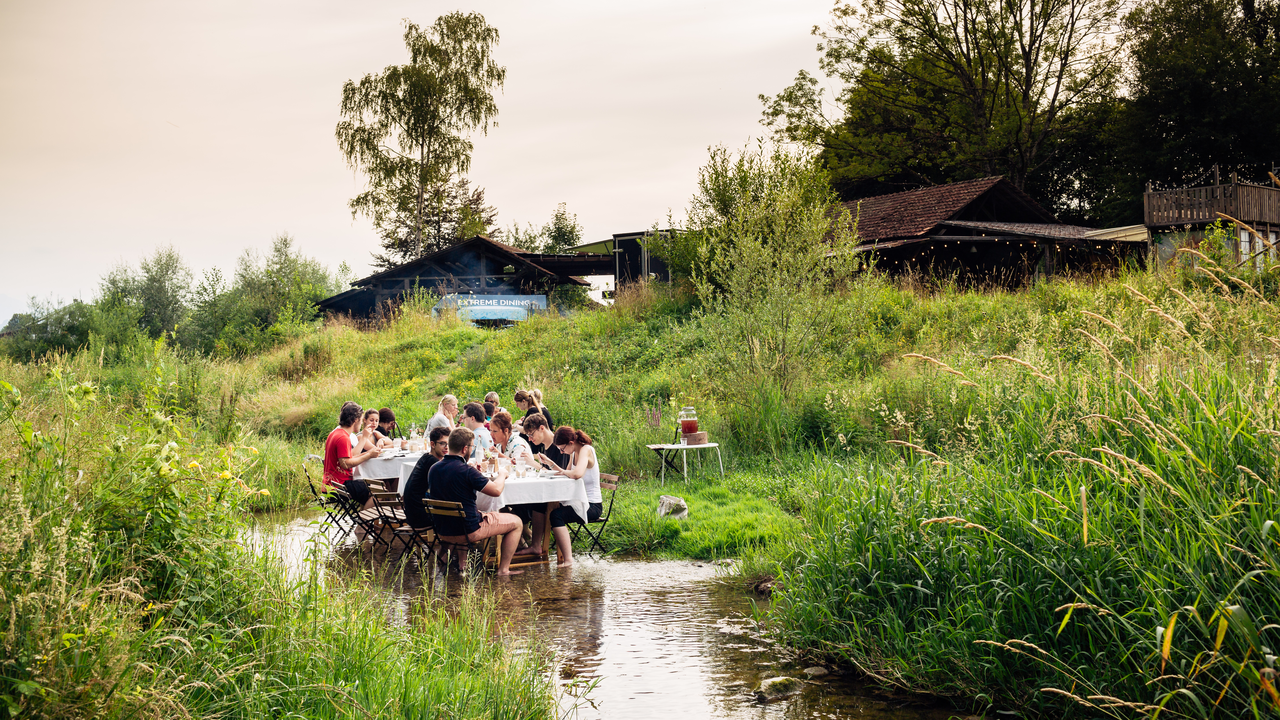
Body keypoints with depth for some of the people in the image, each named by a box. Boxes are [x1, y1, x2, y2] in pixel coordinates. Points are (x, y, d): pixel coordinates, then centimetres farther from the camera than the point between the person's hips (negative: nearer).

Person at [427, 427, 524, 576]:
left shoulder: (433, 469, -2)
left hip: (442, 532, 7)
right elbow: (496, 490, -16)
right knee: (516, 523, 10)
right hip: (467, 532, -7)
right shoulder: (466, 471, -24)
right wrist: (502, 474, 5)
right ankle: (504, 569, 11)